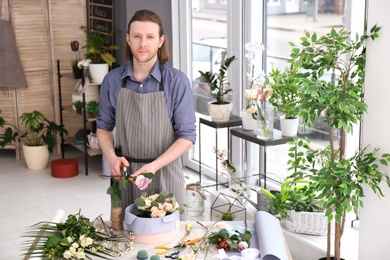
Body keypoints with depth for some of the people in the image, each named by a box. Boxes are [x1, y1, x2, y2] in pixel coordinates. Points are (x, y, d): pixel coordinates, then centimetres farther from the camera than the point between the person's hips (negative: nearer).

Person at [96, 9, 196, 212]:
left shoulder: (177, 81, -9)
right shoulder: (112, 80, -1)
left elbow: (187, 136, -7)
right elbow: (104, 126, 10)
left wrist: (154, 166, -19)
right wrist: (111, 157, -8)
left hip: (164, 175, -2)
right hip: (124, 174, 2)